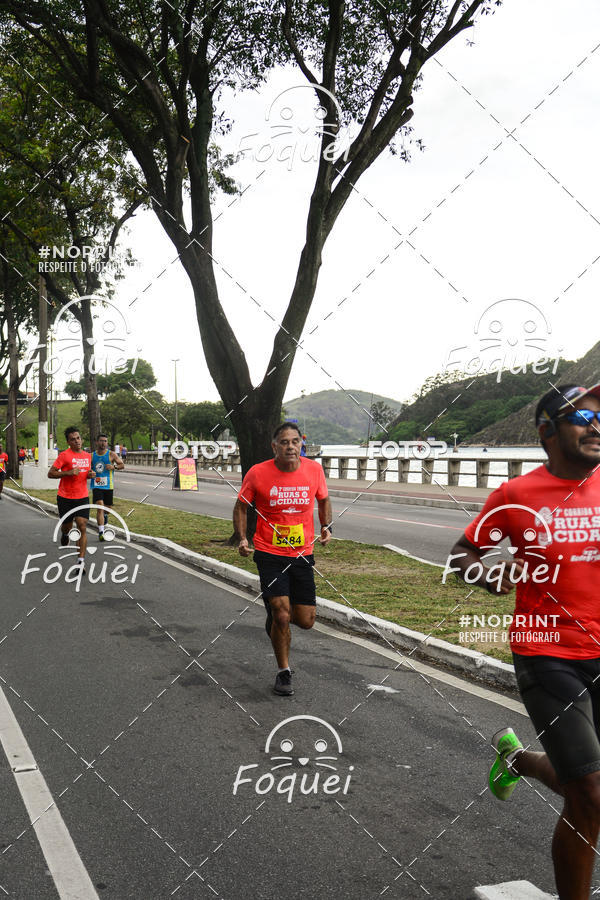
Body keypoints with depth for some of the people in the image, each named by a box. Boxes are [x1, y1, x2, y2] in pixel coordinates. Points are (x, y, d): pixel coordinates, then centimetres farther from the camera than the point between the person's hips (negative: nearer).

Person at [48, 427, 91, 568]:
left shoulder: (87, 456, 9)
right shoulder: (64, 455, -8)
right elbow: (50, 473, -10)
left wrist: (90, 474, 3)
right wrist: (68, 472, -22)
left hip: (82, 497, 3)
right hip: (65, 497, -3)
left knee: (82, 528, -10)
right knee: (67, 527, 10)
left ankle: (81, 561, -11)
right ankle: (64, 535, 48)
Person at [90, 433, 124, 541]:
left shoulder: (111, 454, -1)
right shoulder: (92, 455, 4)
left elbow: (122, 465, 2)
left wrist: (114, 466, -18)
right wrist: (90, 474, -7)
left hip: (108, 485, 1)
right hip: (96, 485, -1)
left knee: (108, 508, 11)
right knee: (100, 507, -15)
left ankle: (105, 515, 50)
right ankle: (101, 532, -14)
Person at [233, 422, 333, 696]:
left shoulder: (314, 470, -3)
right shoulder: (258, 473, -10)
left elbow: (323, 499, 16)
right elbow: (241, 506, 4)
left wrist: (326, 526, 1)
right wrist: (242, 538, -9)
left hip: (302, 554, 3)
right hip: (269, 554, -3)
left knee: (306, 621, 4)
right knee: (282, 615, -10)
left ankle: (275, 615, 39)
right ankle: (283, 672, 14)